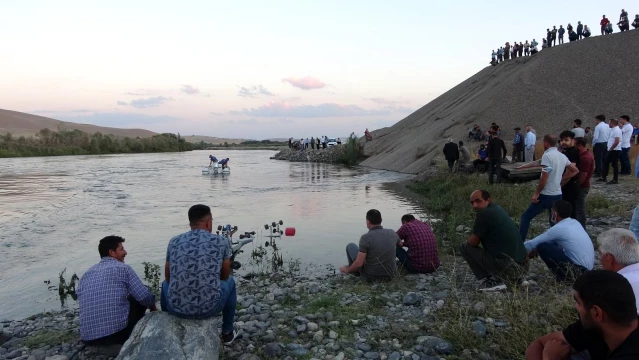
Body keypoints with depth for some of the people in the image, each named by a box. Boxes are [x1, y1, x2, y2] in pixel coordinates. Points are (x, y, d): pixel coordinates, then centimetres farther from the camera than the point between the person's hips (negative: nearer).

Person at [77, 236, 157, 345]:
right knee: (139, 300, 18)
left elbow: (85, 305, 19)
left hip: (88, 339, 6)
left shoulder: (86, 274, 14)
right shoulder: (123, 268, -2)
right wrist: (153, 308, 18)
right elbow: (145, 297, -6)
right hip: (117, 333, -6)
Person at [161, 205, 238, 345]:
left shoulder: (174, 242, 5)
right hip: (209, 308, -2)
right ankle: (227, 333, 38)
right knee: (230, 282, 31)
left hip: (177, 308, 2)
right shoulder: (221, 242, -1)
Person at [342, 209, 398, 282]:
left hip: (371, 277, -4)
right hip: (391, 276, 4)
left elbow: (359, 263, -21)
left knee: (350, 246, 11)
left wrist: (347, 270, -1)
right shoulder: (392, 233, -5)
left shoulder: (365, 238, -20)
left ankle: (356, 273, 30)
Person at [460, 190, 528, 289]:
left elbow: (473, 242, -6)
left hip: (506, 268, -9)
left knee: (464, 247, 2)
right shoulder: (498, 209, 14)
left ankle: (489, 281, 0)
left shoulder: (484, 213, -11)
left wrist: (467, 242, 16)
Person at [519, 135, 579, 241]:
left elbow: (544, 177, -20)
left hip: (546, 195, -7)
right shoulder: (563, 156, 9)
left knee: (526, 217, 2)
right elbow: (575, 170, 20)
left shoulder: (547, 155, -15)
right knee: (554, 221, 18)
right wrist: (561, 179, 14)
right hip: (558, 195, 7)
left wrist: (536, 194, -13)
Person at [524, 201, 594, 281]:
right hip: (587, 267, 9)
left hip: (579, 269, -9)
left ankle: (565, 275, -4)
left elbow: (534, 243, -8)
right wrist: (535, 250, 21)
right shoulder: (574, 222, 9)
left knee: (542, 247, -12)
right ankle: (569, 273, 14)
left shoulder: (558, 228, -16)